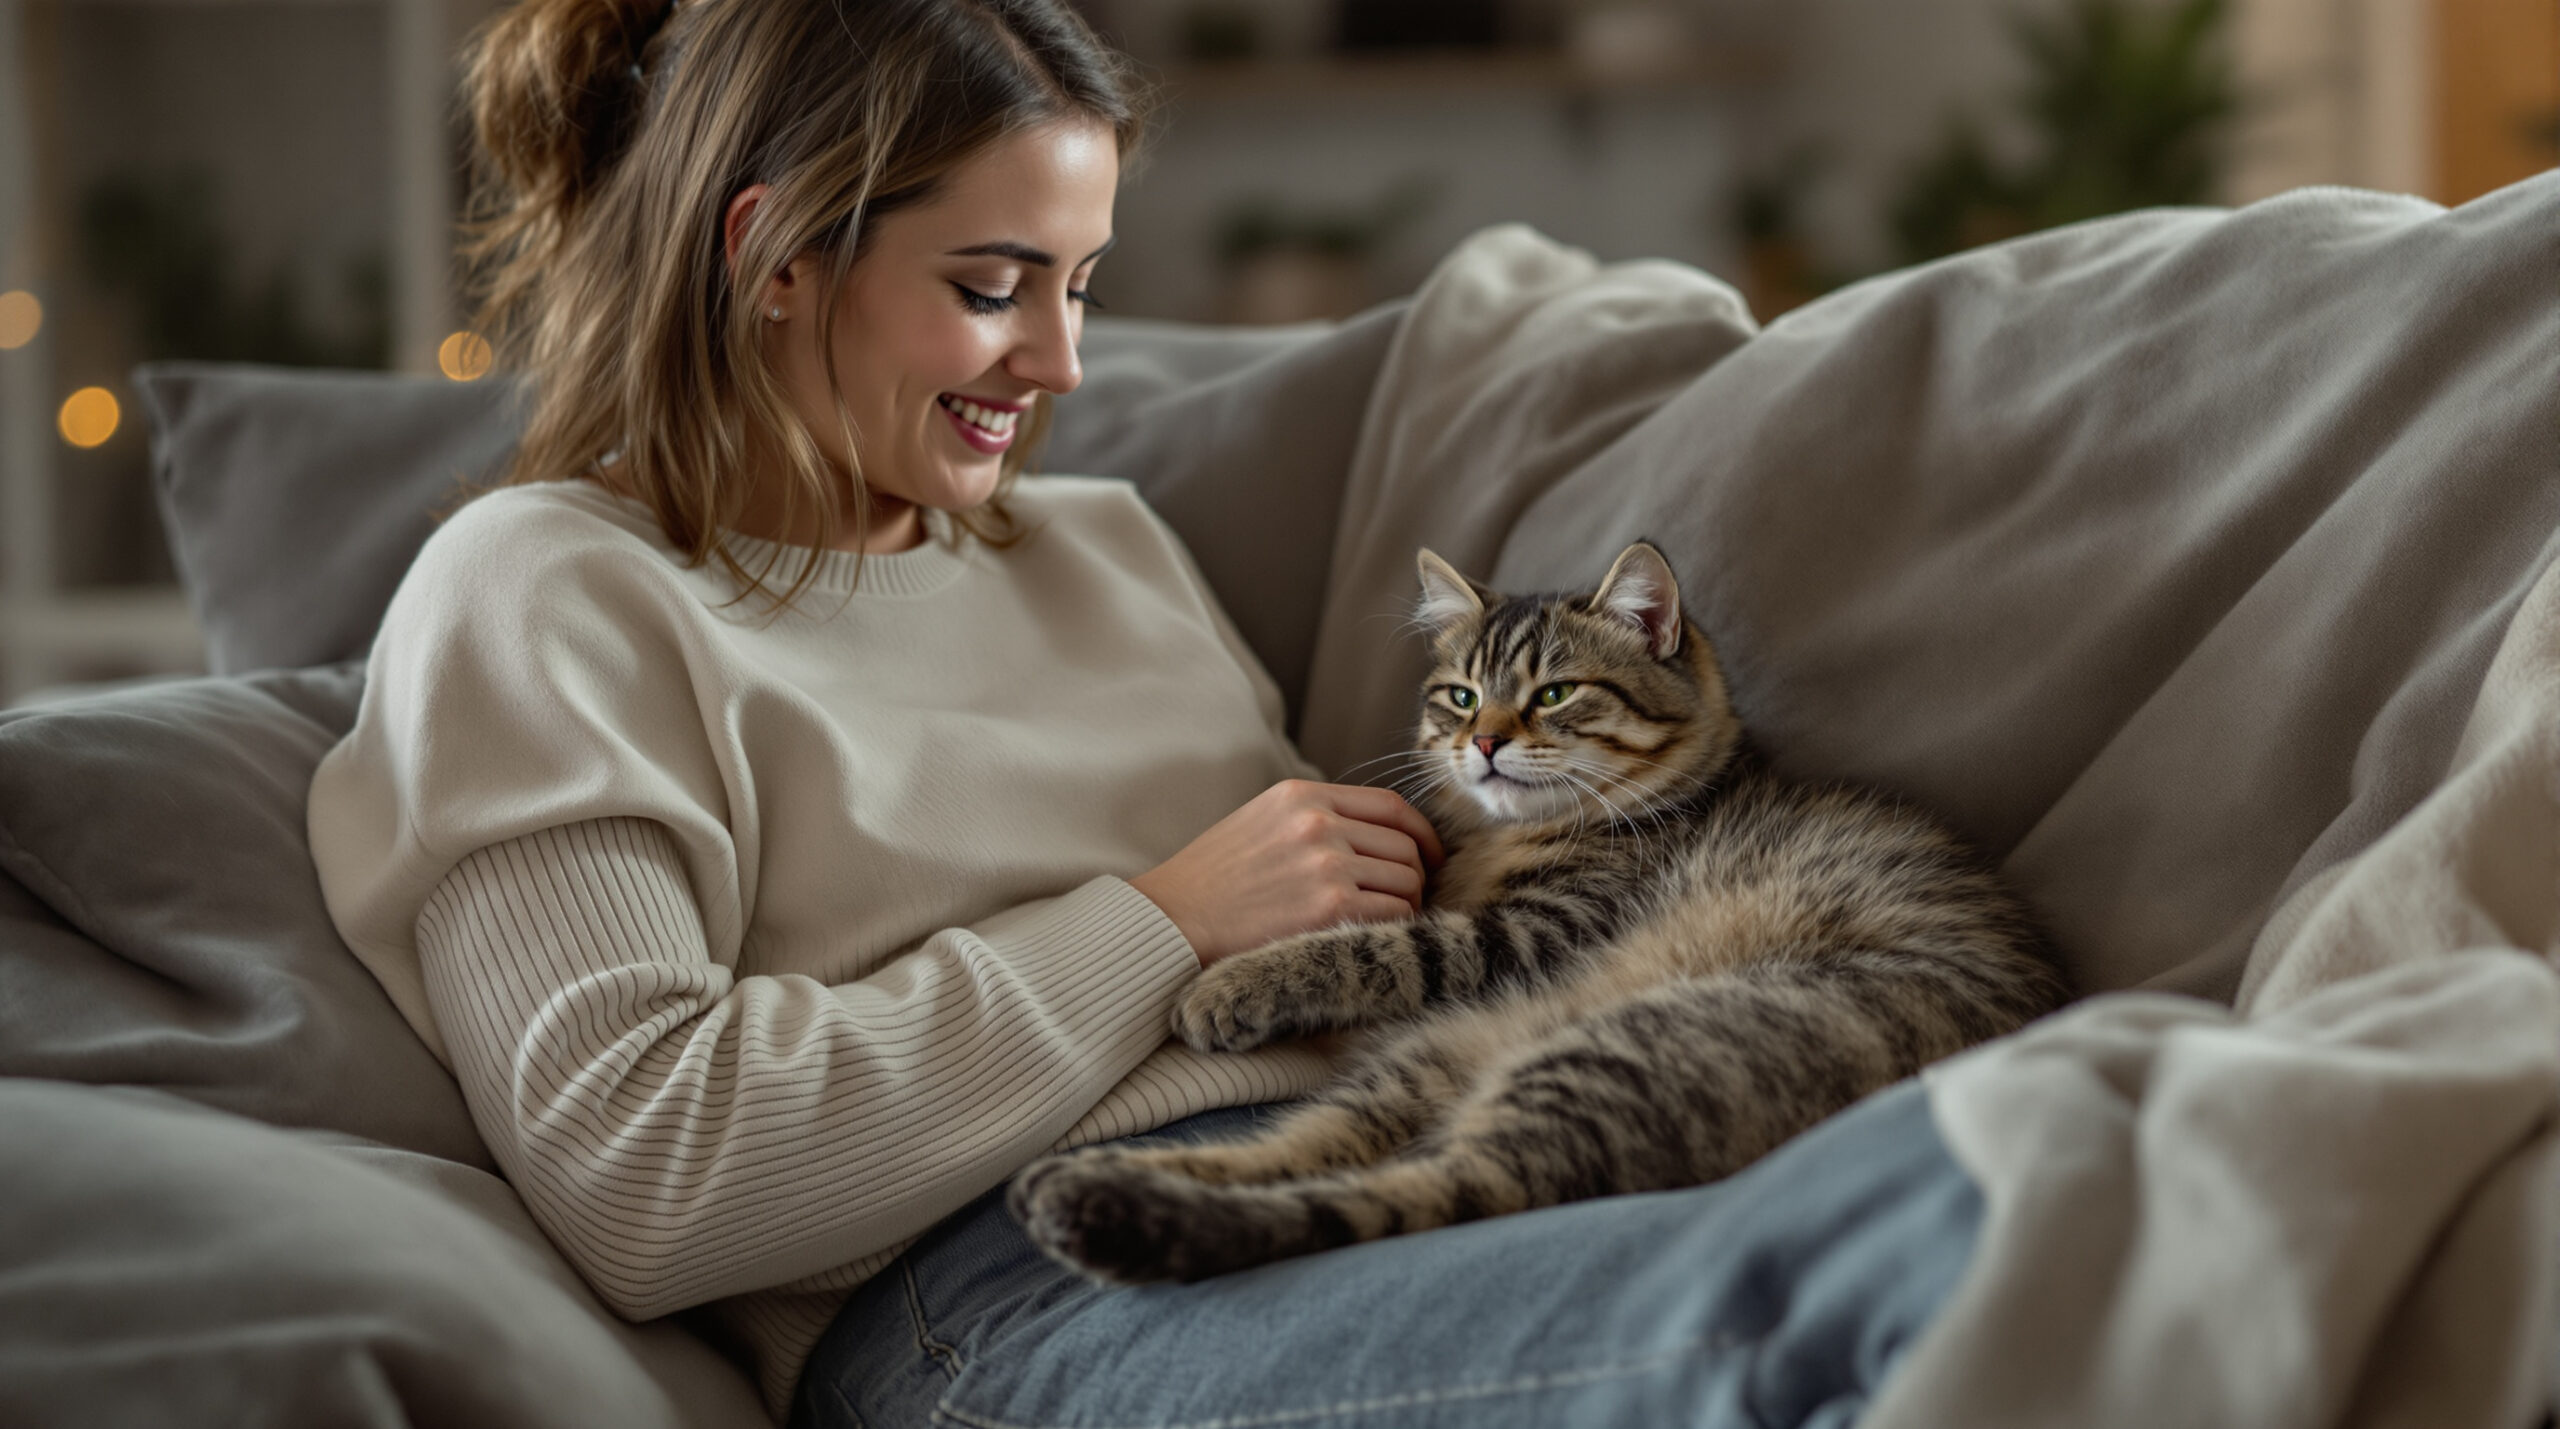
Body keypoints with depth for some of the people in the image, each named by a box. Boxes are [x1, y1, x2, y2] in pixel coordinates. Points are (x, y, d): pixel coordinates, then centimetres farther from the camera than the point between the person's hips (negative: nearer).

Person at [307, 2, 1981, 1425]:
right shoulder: (546, 594, 6)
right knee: (1765, 1295, -36)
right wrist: (1164, 924, -5)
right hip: (999, 1289, -7)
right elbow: (631, 1175, -8)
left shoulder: (1102, 538, 27)